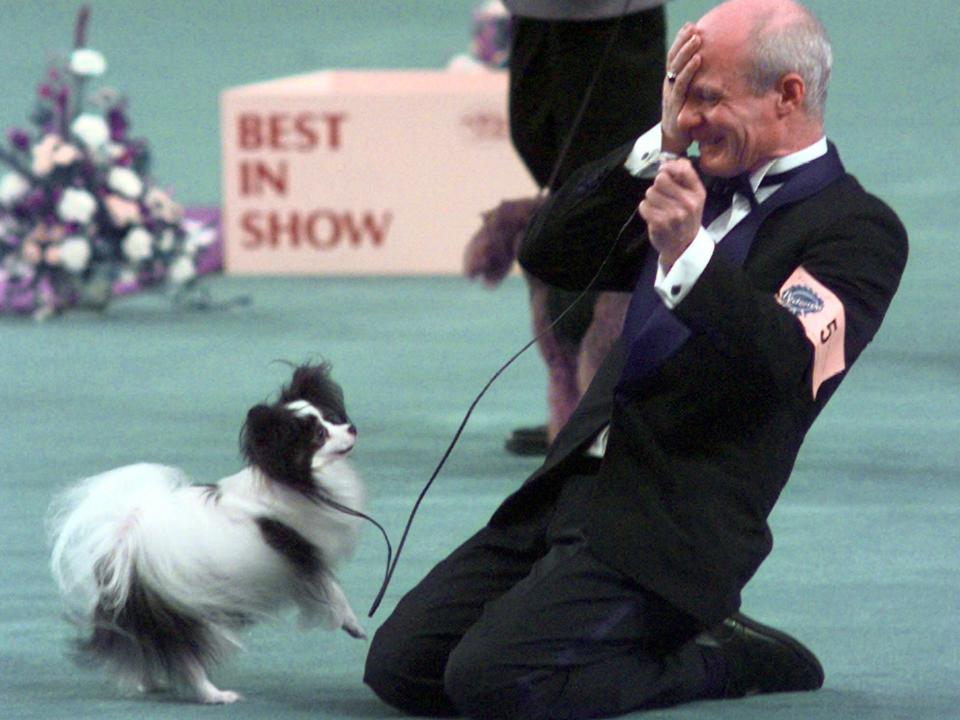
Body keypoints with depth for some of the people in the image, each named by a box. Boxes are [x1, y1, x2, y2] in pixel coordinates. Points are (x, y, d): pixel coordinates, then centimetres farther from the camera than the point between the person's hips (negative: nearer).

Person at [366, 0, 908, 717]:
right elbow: (550, 255, 12)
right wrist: (659, 144, 2)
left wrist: (690, 254, -37)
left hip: (669, 524, -8)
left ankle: (719, 657, -2)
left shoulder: (856, 228, -6)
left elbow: (792, 368, -23)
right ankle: (666, 633, 12)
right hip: (570, 489, 8)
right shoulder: (708, 186, 18)